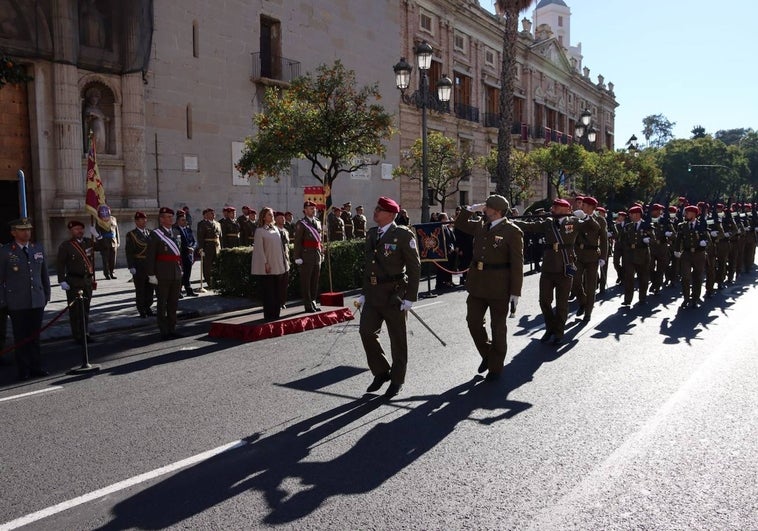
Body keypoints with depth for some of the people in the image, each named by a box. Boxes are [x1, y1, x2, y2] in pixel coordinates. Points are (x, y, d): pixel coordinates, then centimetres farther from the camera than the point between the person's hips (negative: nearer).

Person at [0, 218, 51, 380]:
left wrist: (47, 295, 13)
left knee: (34, 337, 9)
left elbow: (45, 274, 15)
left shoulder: (38, 249, 9)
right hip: (17, 304, -3)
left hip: (37, 301, 3)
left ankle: (36, 367, 17)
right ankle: (24, 370, 13)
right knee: (21, 338, 5)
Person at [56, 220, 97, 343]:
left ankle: (85, 333, 21)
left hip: (88, 281, 5)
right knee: (75, 309, 1)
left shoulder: (89, 242, 8)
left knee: (85, 309, 12)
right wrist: (62, 281, -12)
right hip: (73, 282, -5)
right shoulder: (65, 246, -5)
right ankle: (77, 336, 8)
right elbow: (60, 264, -7)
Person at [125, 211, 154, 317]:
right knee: (140, 289, 3)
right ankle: (141, 310, 11)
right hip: (139, 266, -5)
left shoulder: (149, 232, 11)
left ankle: (148, 307, 23)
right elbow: (129, 252, -8)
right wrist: (131, 267, -15)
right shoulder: (131, 234, -4)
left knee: (150, 287, 10)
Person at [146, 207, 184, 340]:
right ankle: (164, 331, 9)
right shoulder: (155, 234, -6)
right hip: (163, 275, -6)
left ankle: (172, 328, 20)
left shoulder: (176, 233, 13)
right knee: (162, 303, 3)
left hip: (176, 273, 6)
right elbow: (150, 256, -9)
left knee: (174, 303, 11)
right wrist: (151, 274, -13)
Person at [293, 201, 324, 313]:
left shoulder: (318, 222, 15)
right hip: (307, 256, -7)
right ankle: (308, 305, 6)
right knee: (306, 282, 0)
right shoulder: (301, 224, -7)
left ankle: (313, 302, 22)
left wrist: (321, 254, 17)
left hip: (317, 257, 7)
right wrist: (298, 257, -14)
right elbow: (297, 242, -9)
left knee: (315, 281, 12)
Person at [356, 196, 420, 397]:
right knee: (366, 331, 1)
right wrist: (364, 293, 13)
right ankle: (381, 372, 22)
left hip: (393, 294, -6)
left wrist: (410, 297, -12)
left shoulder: (403, 235, -10)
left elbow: (414, 267, -10)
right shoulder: (372, 233, 10)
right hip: (373, 294, 6)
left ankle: (397, 380, 23)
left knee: (397, 339, 6)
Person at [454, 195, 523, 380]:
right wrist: (470, 209, 4)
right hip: (477, 283, 6)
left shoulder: (512, 231, -11)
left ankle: (496, 367, 23)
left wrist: (515, 292, -15)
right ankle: (487, 354, 33)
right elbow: (459, 224, 21)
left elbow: (517, 264, -12)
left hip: (498, 286, -6)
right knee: (473, 321, 10)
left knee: (498, 327, 8)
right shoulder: (480, 225, 7)